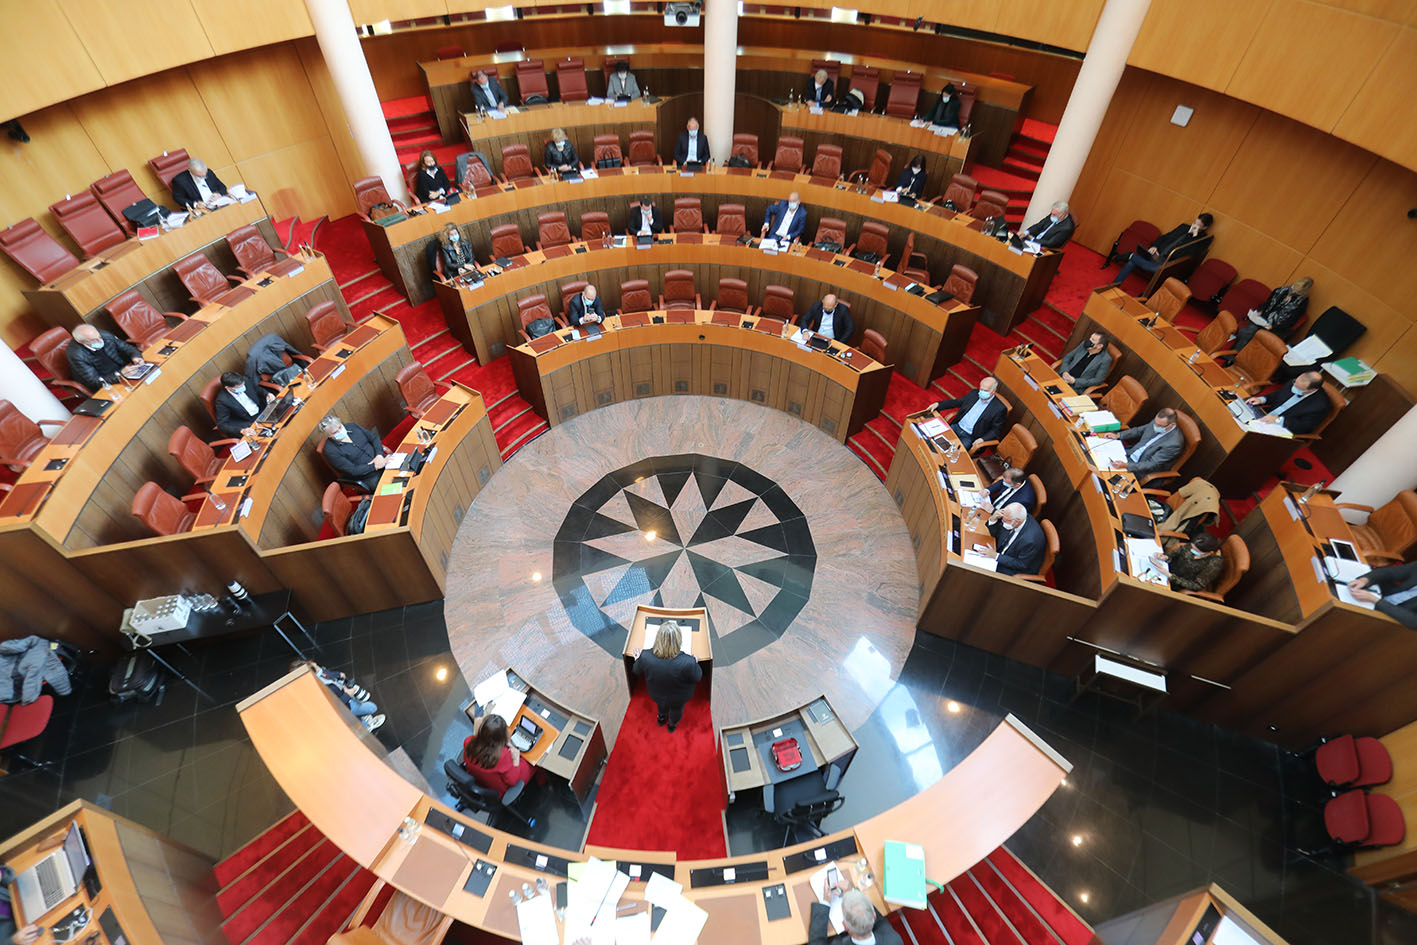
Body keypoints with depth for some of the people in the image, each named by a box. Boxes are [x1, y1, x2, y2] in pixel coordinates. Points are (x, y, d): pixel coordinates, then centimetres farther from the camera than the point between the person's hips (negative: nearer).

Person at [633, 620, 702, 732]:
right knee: (676, 709, 35)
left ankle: (662, 718, 68)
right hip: (678, 697, -2)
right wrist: (695, 662, -3)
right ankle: (672, 724, 64)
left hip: (656, 694, 2)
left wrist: (637, 659, 8)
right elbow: (697, 678, -19)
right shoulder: (688, 663, -42)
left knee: (661, 703, 38)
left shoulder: (645, 657, -35)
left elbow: (637, 672, -11)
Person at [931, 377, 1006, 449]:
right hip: (955, 427, 5)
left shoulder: (999, 408, -8)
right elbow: (957, 402, 16)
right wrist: (938, 404, 3)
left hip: (969, 437, -5)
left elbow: (996, 430, -5)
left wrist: (982, 439, -21)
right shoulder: (974, 394, 8)